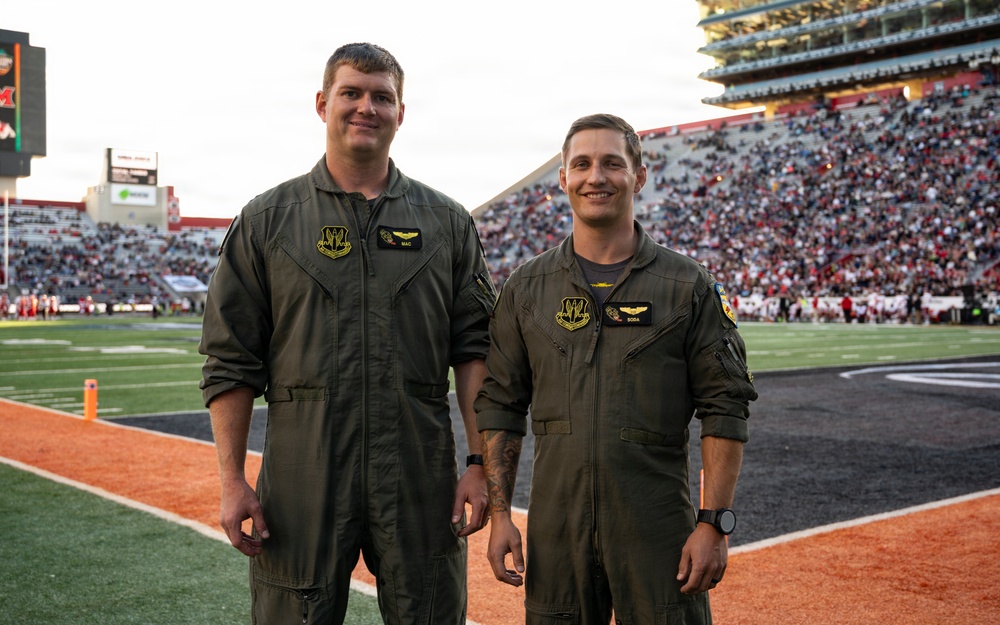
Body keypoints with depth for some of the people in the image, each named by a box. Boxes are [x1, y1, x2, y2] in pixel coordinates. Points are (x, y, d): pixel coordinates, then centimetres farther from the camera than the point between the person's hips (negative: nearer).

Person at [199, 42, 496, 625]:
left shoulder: (448, 222, 9)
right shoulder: (267, 220, 6)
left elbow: (474, 350, 6)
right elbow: (231, 362, 3)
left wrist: (480, 462, -3)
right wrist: (233, 481, -3)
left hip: (421, 473, 1)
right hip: (302, 474, -1)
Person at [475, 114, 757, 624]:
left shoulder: (689, 285, 1)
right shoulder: (526, 288, 7)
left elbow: (724, 409, -1)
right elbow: (500, 405, 8)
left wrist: (715, 524, -8)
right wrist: (499, 513, 1)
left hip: (659, 531, -1)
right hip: (555, 530, 2)